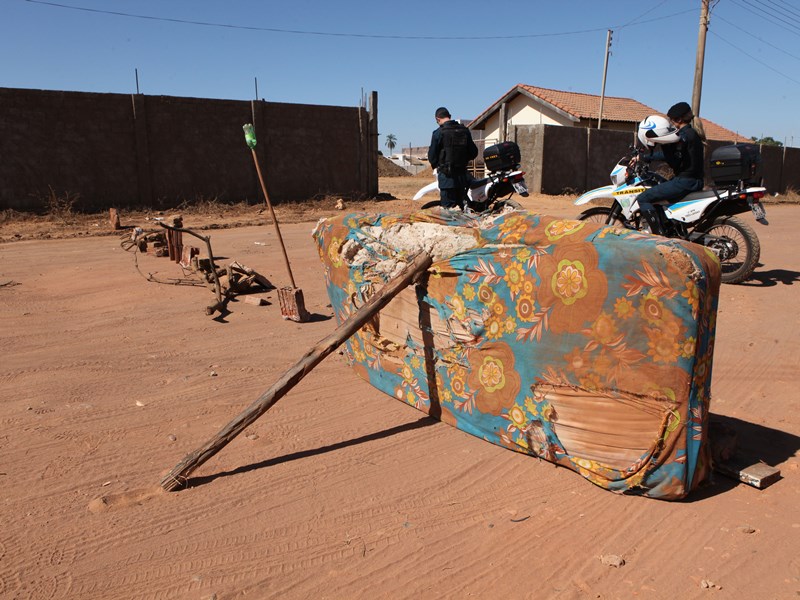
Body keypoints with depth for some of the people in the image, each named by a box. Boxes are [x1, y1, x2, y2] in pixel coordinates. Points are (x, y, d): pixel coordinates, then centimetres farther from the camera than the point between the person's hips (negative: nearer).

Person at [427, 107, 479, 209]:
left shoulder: (438, 132, -10)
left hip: (447, 176, -5)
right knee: (461, 203, 14)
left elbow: (432, 155, -7)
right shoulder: (464, 130, 6)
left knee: (448, 207, -2)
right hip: (462, 175, 5)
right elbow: (473, 152, 9)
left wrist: (435, 165, 13)